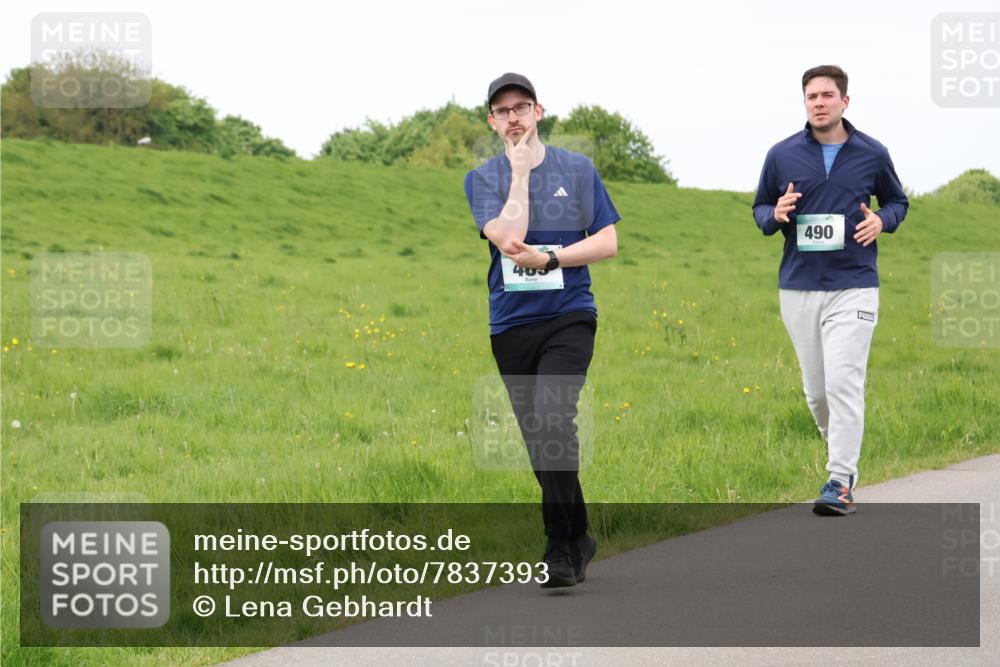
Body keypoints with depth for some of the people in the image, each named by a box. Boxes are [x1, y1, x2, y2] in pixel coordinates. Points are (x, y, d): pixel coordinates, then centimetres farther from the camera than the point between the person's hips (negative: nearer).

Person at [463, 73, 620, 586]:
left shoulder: (577, 169, 6)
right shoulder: (482, 179, 6)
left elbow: (608, 242, 0)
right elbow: (508, 238, -12)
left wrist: (547, 259, -11)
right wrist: (520, 172, -8)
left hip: (569, 318, -3)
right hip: (511, 326, 3)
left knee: (552, 416, -23)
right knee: (538, 442, 7)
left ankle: (559, 548, -20)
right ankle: (578, 539, 23)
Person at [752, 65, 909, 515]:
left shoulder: (872, 154, 2)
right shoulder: (782, 155, 4)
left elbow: (897, 200, 17)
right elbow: (760, 208, 14)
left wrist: (882, 221, -5)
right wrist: (776, 214, -10)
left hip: (853, 287, -2)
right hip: (798, 288, 3)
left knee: (844, 381, -14)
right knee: (816, 389, 8)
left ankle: (841, 482, -14)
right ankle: (842, 452, 32)